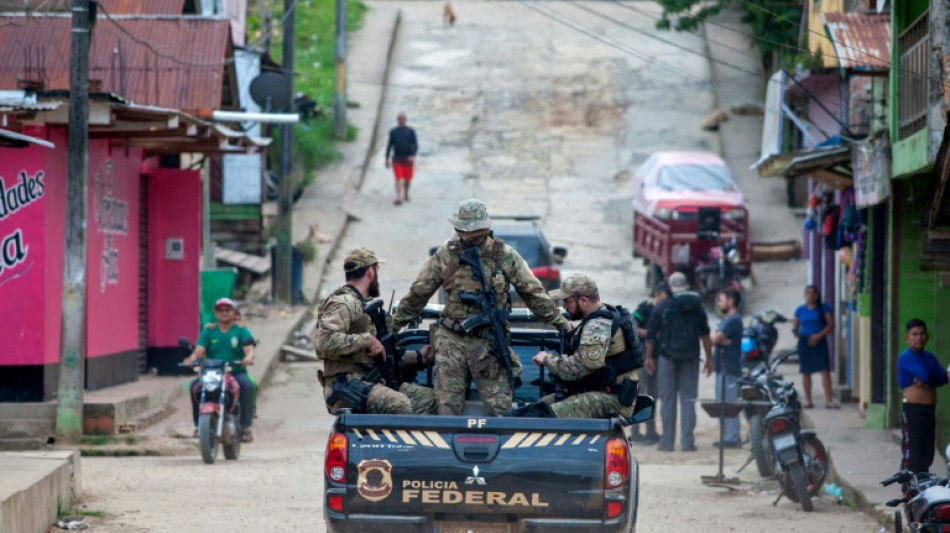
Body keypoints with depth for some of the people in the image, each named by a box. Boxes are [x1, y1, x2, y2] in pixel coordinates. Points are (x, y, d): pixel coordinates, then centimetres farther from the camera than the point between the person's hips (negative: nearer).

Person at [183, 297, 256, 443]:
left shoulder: (241, 331, 7)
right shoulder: (208, 332, 12)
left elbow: (249, 349, -8)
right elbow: (199, 350, -1)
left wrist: (248, 358, -33)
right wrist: (191, 359, -26)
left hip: (236, 372, -1)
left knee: (247, 385, -34)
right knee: (195, 386, -28)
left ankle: (245, 426, -26)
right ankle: (199, 424, -17)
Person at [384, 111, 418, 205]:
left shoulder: (410, 131, 5)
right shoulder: (393, 132, 8)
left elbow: (415, 145, 0)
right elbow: (390, 145, 12)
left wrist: (413, 155, -18)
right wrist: (387, 158, 7)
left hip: (408, 159, 0)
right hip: (397, 159, 0)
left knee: (408, 179, 9)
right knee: (399, 178, -13)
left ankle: (406, 193, 34)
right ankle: (399, 197, -19)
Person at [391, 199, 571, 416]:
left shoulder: (505, 256, -1)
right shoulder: (446, 254, 3)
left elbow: (533, 293, 6)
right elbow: (418, 293, 12)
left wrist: (561, 323, 5)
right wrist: (394, 324, 16)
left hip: (489, 342, -1)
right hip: (451, 340, 1)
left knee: (499, 407, -3)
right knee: (447, 407, -1)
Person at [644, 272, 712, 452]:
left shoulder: (662, 307, -2)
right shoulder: (697, 307, 3)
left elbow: (651, 335, -3)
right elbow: (705, 334, 3)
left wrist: (648, 357, 5)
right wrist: (709, 358, 7)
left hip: (667, 357, -2)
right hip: (690, 359, 2)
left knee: (668, 399, 4)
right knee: (688, 399, 4)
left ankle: (667, 441, 3)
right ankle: (687, 440, -2)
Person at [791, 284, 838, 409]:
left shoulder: (823, 308, 3)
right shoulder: (800, 310, 10)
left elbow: (831, 324, -2)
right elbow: (795, 326, 12)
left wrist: (819, 336, -14)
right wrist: (795, 332, -13)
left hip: (819, 342, -2)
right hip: (804, 343, 2)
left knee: (825, 371, -12)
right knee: (806, 372, 4)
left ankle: (829, 400, -12)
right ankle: (808, 400, 12)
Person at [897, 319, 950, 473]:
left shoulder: (929, 357, 14)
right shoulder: (905, 357, -10)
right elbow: (925, 375, -23)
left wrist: (926, 382, -19)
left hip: (929, 410, 8)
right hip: (913, 410, -8)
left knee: (927, 454, 12)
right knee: (912, 454, -9)